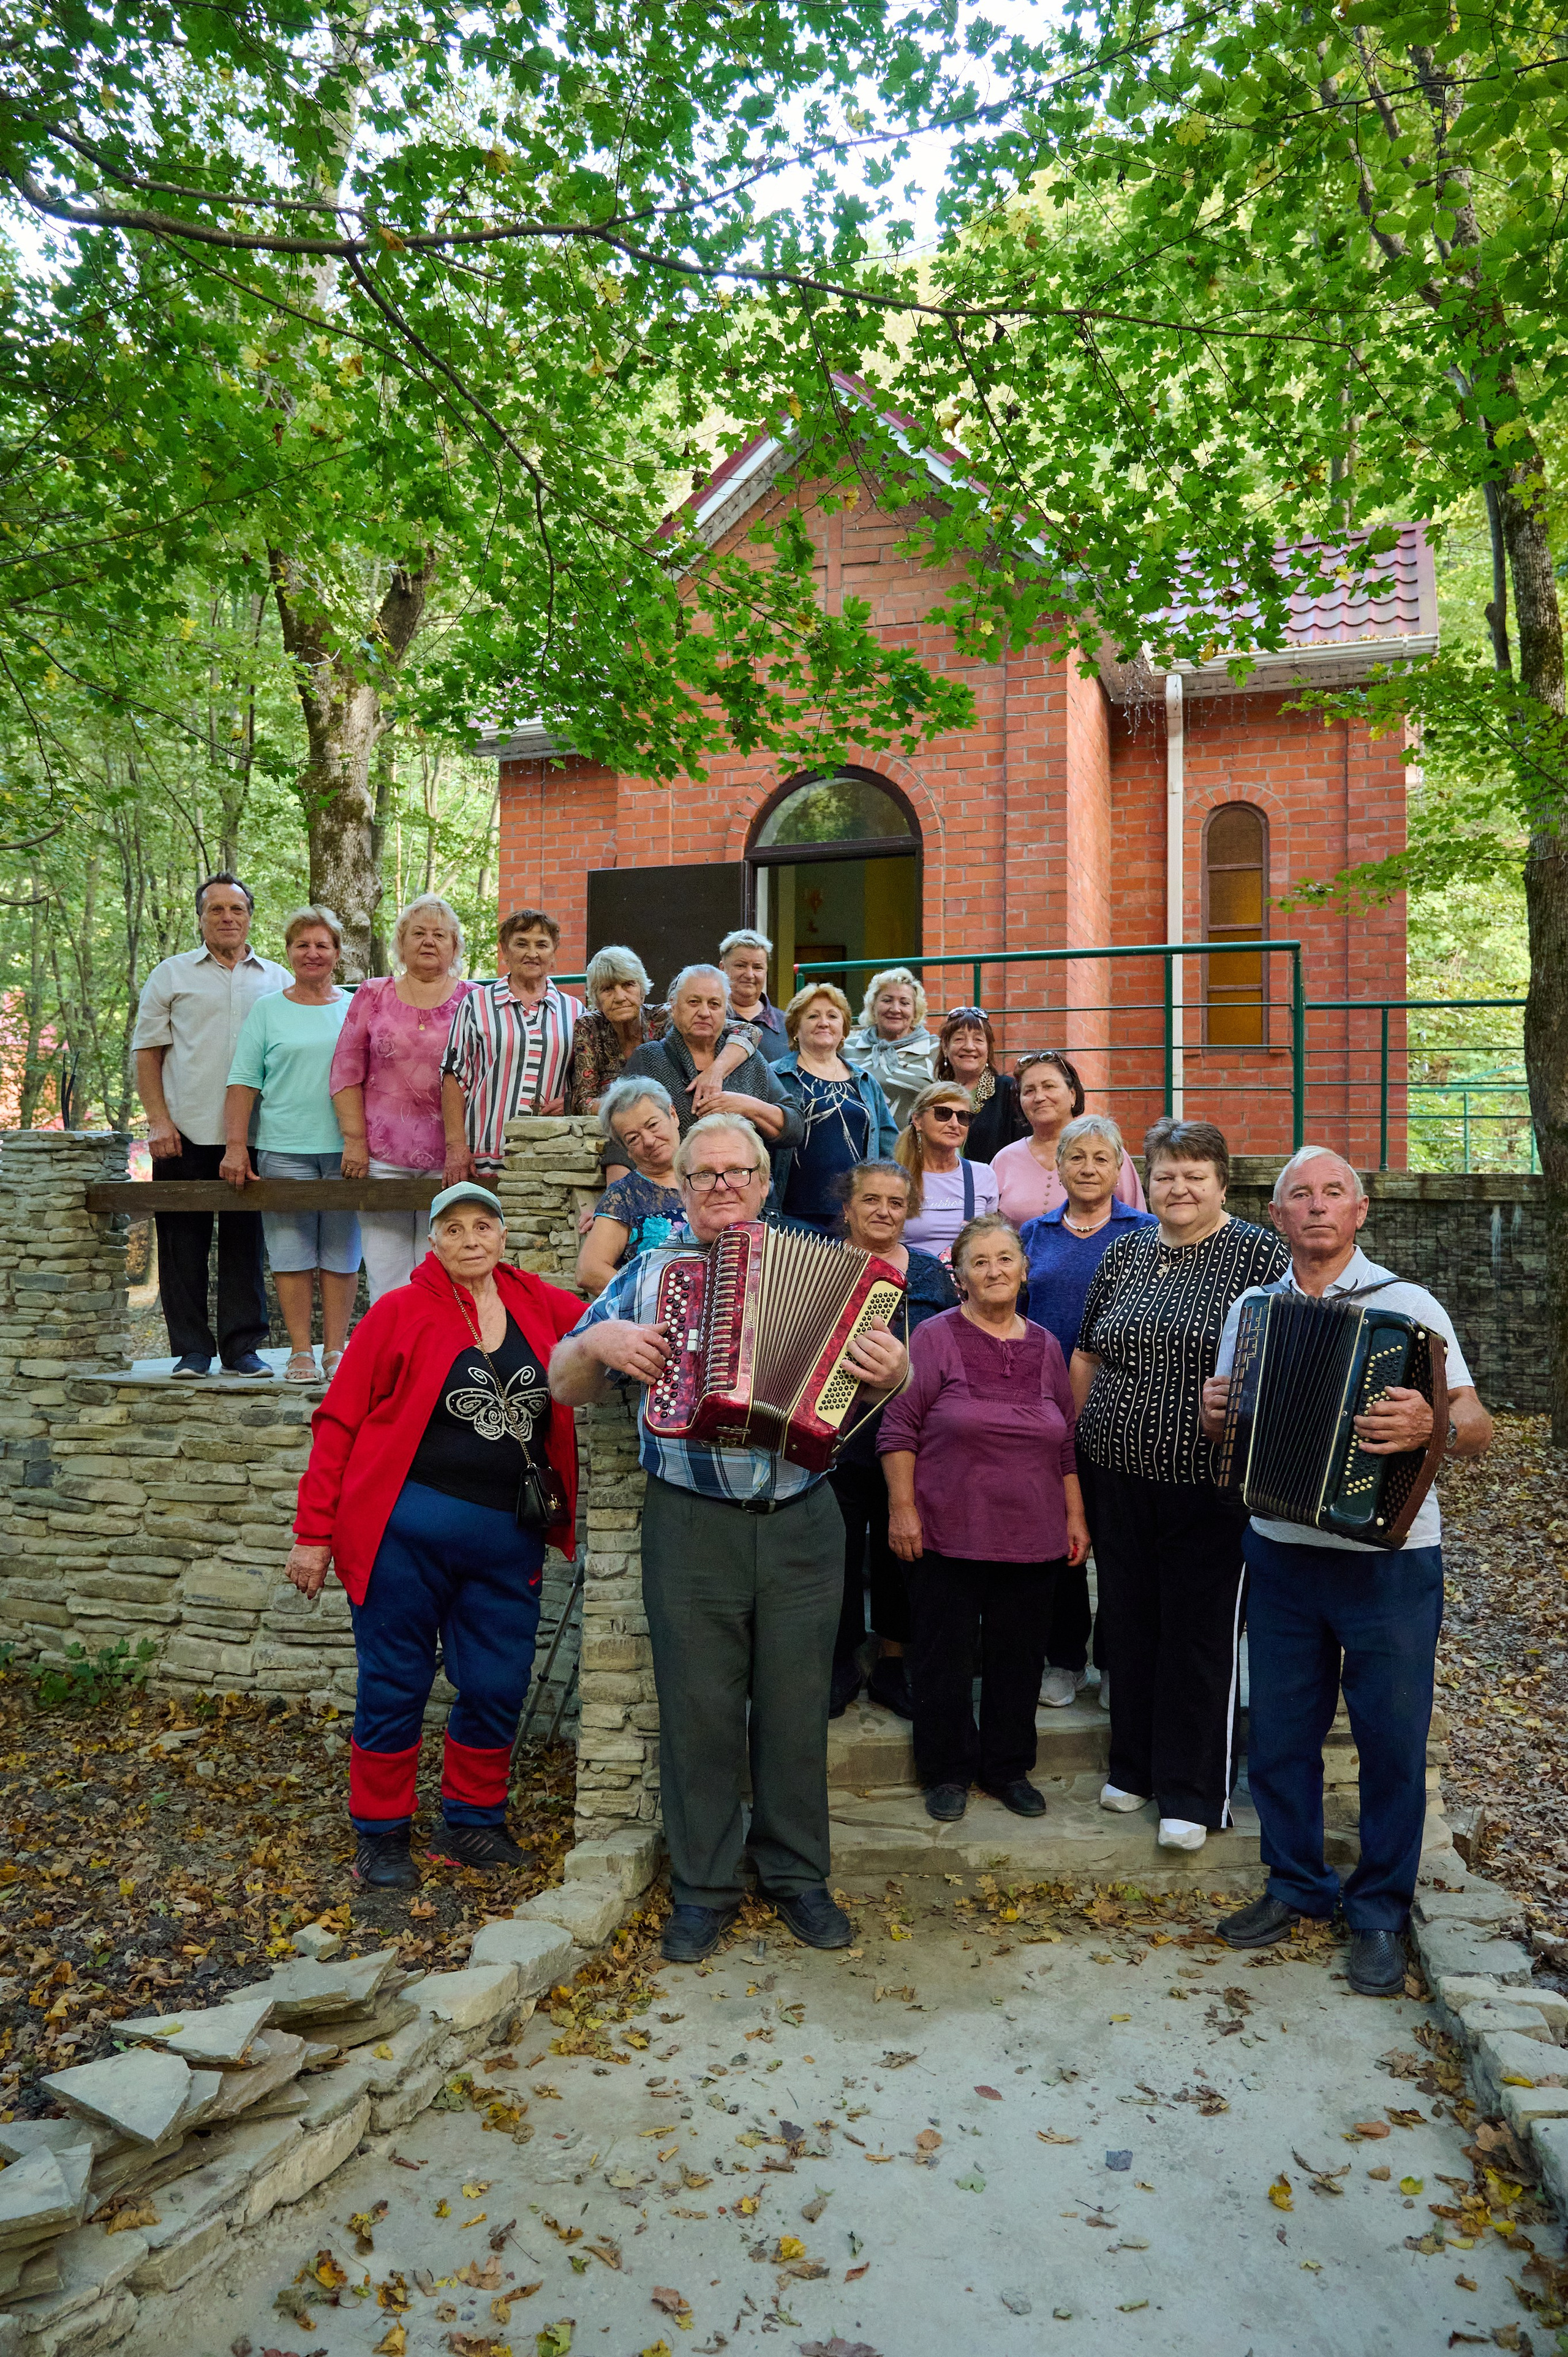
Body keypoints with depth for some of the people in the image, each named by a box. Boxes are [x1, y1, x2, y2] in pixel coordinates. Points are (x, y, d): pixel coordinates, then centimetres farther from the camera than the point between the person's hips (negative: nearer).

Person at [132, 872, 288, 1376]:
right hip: (186, 1132, -1)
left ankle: (243, 1348, 10)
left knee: (247, 1242, 3)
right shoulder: (172, 974, 9)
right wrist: (158, 1121, -5)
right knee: (184, 1243, 1)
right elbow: (147, 1052, 7)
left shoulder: (278, 980, 13)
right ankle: (191, 1349, 9)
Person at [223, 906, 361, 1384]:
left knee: (342, 1253, 1)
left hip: (344, 1149, 1)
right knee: (292, 1253, -2)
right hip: (283, 1148, -1)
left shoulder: (357, 1009, 13)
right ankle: (300, 1351, 4)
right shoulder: (267, 1011, 10)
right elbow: (243, 1082, 5)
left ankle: (335, 1349, 9)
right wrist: (236, 1145, -5)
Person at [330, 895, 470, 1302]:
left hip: (446, 1159, -1)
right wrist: (355, 1139, -1)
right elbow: (346, 1070, 7)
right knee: (385, 1274, 1)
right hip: (382, 1155, 1)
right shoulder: (373, 996, 10)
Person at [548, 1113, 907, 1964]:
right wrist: (598, 1342, -14)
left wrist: (890, 1369, -18)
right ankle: (703, 1889, 23)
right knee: (700, 1711, 7)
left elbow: (880, 1374, 5)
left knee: (795, 1708, 9)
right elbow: (564, 1386, 7)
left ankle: (797, 1876, 27)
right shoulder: (650, 1273, 7)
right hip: (691, 1527, 0)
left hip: (801, 1524, 1)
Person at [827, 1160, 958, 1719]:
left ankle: (893, 1665, 25)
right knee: (838, 1555, 5)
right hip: (836, 1443, -1)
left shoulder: (932, 1273, 8)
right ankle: (839, 1668, 22)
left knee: (900, 1553, 10)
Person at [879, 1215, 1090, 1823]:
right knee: (944, 1657, 6)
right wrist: (901, 1508, -12)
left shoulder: (1045, 1346, 10)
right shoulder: (935, 1338, -5)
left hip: (1033, 1539, 4)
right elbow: (898, 1428, -7)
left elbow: (1067, 1443, 15)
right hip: (948, 1536, -4)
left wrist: (1076, 1516, 12)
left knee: (1019, 1657, 12)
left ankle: (1009, 1769, 28)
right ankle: (947, 1773, 22)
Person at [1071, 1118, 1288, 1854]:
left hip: (1211, 1485, -4)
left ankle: (1193, 1794, 17)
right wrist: (1083, 1439, 14)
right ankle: (1134, 1766, 31)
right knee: (1129, 1624, 14)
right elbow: (1086, 1358, 15)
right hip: (1121, 1477, 5)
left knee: (1200, 1635, 4)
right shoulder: (1124, 1254, 9)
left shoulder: (1257, 1254, -5)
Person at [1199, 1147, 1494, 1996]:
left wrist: (1437, 1424, -34)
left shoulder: (1409, 1306, -6)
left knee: (1392, 1740, 7)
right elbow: (1227, 1429, 16)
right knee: (1279, 1730, 12)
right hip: (1280, 1552, 4)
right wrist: (1214, 1412, -7)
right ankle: (1296, 1885, 33)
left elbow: (1478, 1430, -12)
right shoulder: (1250, 1311, 6)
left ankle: (1379, 1912, 27)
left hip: (1389, 1561, -3)